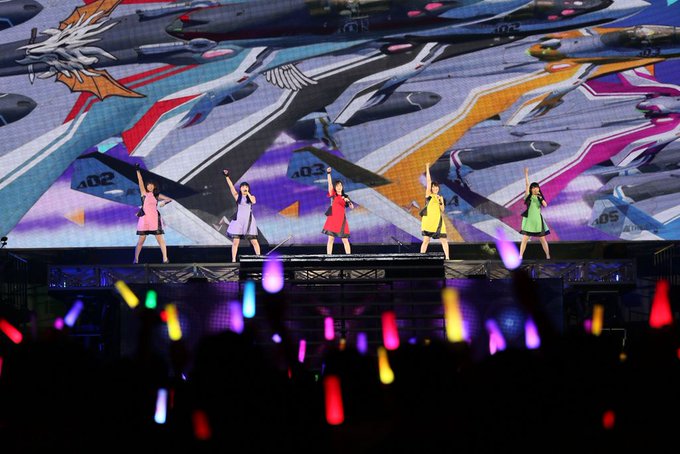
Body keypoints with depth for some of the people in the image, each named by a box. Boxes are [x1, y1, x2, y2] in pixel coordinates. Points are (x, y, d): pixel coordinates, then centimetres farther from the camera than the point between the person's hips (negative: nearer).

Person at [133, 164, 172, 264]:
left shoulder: (157, 195, 10)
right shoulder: (144, 193, 7)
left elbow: (169, 199, 10)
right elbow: (140, 181, -2)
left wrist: (164, 202, -11)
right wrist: (138, 170, -10)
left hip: (155, 220, 1)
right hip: (144, 219, -1)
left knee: (160, 239, -2)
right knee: (141, 240, 1)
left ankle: (165, 258, -3)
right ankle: (136, 259, 8)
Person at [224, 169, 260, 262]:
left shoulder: (251, 197, 8)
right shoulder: (237, 196, 5)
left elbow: (254, 201, -14)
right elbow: (231, 186, -5)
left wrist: (248, 193, -9)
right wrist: (227, 177, -14)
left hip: (249, 221, 1)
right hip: (238, 220, -1)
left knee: (254, 241, -1)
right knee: (235, 241, -5)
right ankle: (233, 260, 0)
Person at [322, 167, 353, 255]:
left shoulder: (345, 196, 12)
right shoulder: (333, 195, 6)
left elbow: (352, 207, 5)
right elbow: (330, 183, -5)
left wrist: (348, 201, -15)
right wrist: (328, 173, -16)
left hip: (342, 219, 2)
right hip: (333, 218, -2)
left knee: (345, 240, 2)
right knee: (331, 238, -4)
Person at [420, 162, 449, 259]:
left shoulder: (439, 197, 15)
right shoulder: (429, 195, 2)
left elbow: (442, 210, 11)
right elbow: (428, 182, -5)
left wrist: (441, 202, -6)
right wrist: (427, 169, -8)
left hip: (438, 221, 4)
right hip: (428, 221, -4)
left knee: (444, 240, 1)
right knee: (426, 240, -5)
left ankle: (447, 257, 5)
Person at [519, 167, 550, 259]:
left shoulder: (539, 197, 9)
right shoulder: (528, 196, 2)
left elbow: (545, 205, -5)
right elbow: (527, 184, -5)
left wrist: (541, 198, -15)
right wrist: (526, 174, -10)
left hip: (538, 221, 2)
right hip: (528, 220, -2)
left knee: (543, 239, 7)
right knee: (524, 239, -7)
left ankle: (548, 256, 15)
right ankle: (520, 256, -5)